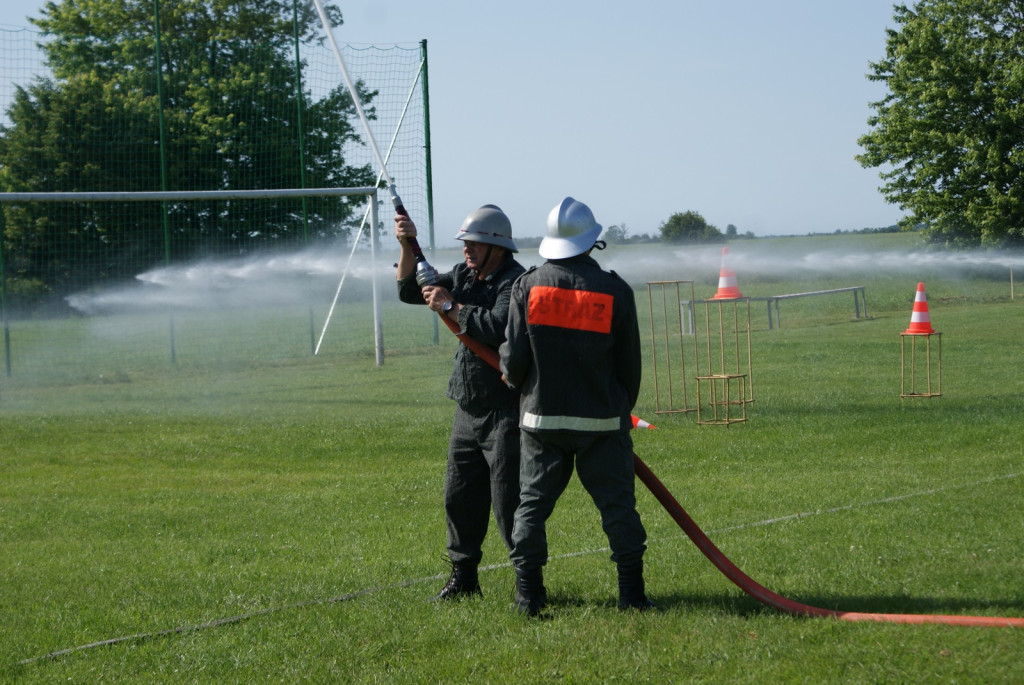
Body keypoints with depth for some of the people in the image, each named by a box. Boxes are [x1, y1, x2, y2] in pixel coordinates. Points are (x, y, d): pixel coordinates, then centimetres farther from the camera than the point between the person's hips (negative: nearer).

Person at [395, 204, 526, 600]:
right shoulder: (464, 276, 12)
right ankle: (463, 577, 23)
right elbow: (410, 291, 12)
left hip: (506, 411, -9)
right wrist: (407, 247, -2)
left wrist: (450, 306, -20)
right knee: (459, 496, 12)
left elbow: (497, 329, -30)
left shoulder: (516, 283, -14)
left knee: (509, 501, -10)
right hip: (469, 409, 9)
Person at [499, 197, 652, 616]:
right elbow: (629, 362, 3)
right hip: (601, 420, -1)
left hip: (541, 416, 1)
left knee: (532, 503, 7)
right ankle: (632, 593, 6)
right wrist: (623, 411, 19)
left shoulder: (527, 285, -3)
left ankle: (528, 594, 6)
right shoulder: (615, 291, -4)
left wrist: (514, 378, 20)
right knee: (617, 504, 6)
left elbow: (514, 356, -4)